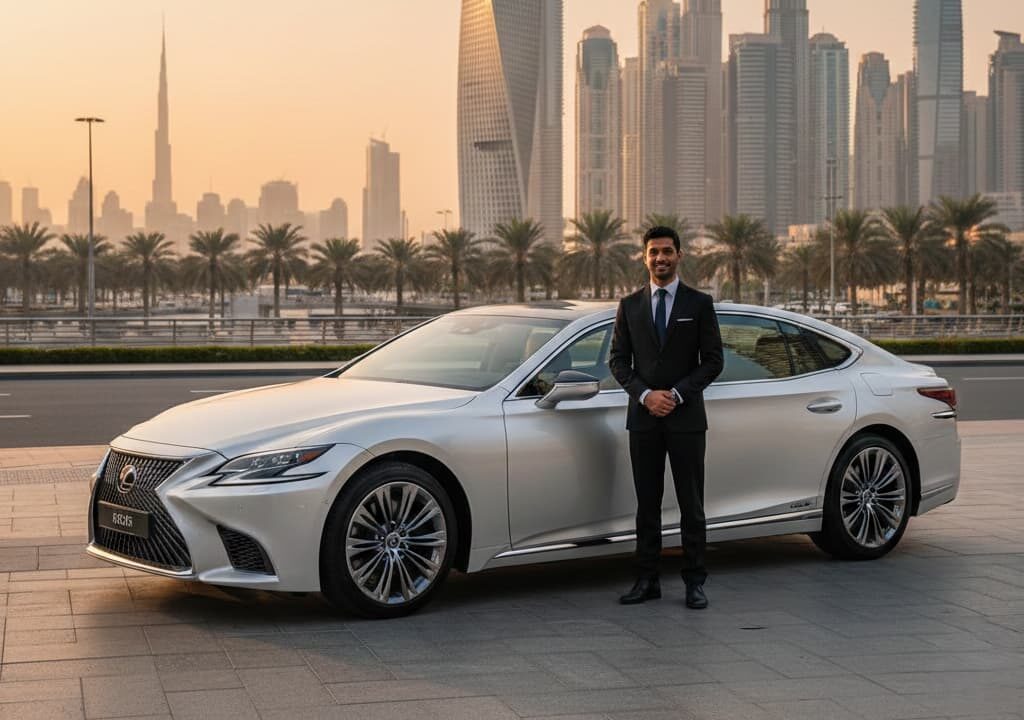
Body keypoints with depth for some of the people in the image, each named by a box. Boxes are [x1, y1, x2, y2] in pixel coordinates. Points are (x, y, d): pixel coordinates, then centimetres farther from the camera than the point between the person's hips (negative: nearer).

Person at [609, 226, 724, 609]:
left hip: (686, 416, -2)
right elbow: (618, 359, 7)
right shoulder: (629, 305, 9)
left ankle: (694, 582, 6)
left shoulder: (699, 303, 3)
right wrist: (645, 395, -9)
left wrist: (678, 394, -11)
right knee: (647, 504, 6)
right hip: (643, 418, 2)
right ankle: (647, 580, 11)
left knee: (691, 504, 1)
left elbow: (713, 360, 0)